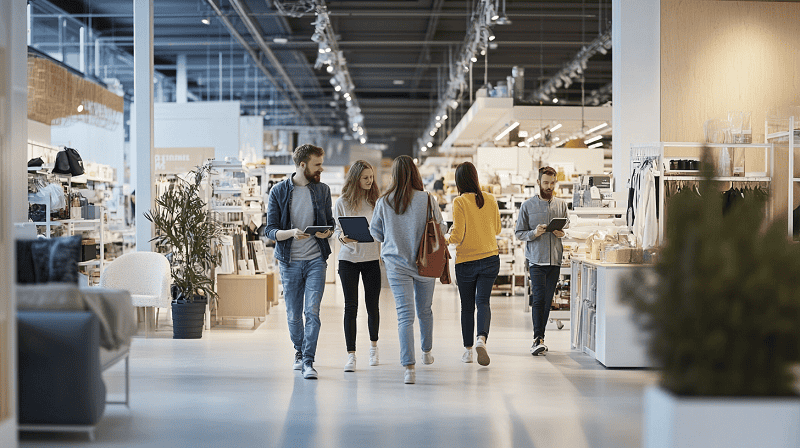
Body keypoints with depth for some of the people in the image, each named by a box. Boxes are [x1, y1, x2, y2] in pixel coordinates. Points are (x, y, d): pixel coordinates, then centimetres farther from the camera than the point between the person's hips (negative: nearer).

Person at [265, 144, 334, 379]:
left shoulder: (322, 190, 6)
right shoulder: (279, 191, -2)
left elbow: (330, 222, 13)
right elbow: (271, 230, -4)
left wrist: (327, 232, -11)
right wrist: (291, 233, -23)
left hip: (316, 260, 1)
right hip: (290, 261, 0)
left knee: (312, 311, -11)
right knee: (293, 314, 8)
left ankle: (308, 361, -8)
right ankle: (299, 351, 32)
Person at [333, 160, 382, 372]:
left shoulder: (376, 201, 3)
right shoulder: (342, 203, -1)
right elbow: (335, 229, 2)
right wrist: (342, 238, -19)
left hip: (372, 259, 1)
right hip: (348, 259, -1)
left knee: (372, 305, 8)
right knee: (350, 307, -4)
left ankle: (373, 345, 31)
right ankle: (351, 355, -1)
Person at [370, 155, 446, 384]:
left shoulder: (383, 202, -6)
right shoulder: (427, 200, -9)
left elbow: (375, 232, 5)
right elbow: (441, 228, 0)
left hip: (396, 264, -1)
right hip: (425, 263, 1)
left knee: (405, 315, -4)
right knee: (425, 310, 21)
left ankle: (409, 366, -14)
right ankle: (427, 352, 41)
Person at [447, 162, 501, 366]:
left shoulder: (459, 202, -12)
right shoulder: (490, 200, 2)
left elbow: (458, 235, -15)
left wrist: (445, 241, 4)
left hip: (466, 261, -2)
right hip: (490, 259, 3)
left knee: (467, 306, 9)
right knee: (483, 302, 2)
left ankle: (468, 350, 16)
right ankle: (482, 338, -24)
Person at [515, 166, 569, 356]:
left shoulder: (562, 205, 11)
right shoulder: (528, 206, 2)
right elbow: (519, 233, 3)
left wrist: (562, 233, -3)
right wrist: (534, 233, -15)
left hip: (555, 259, 3)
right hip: (536, 259, -3)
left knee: (547, 300, 7)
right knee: (538, 298, -14)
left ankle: (539, 338, 16)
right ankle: (538, 339, -18)